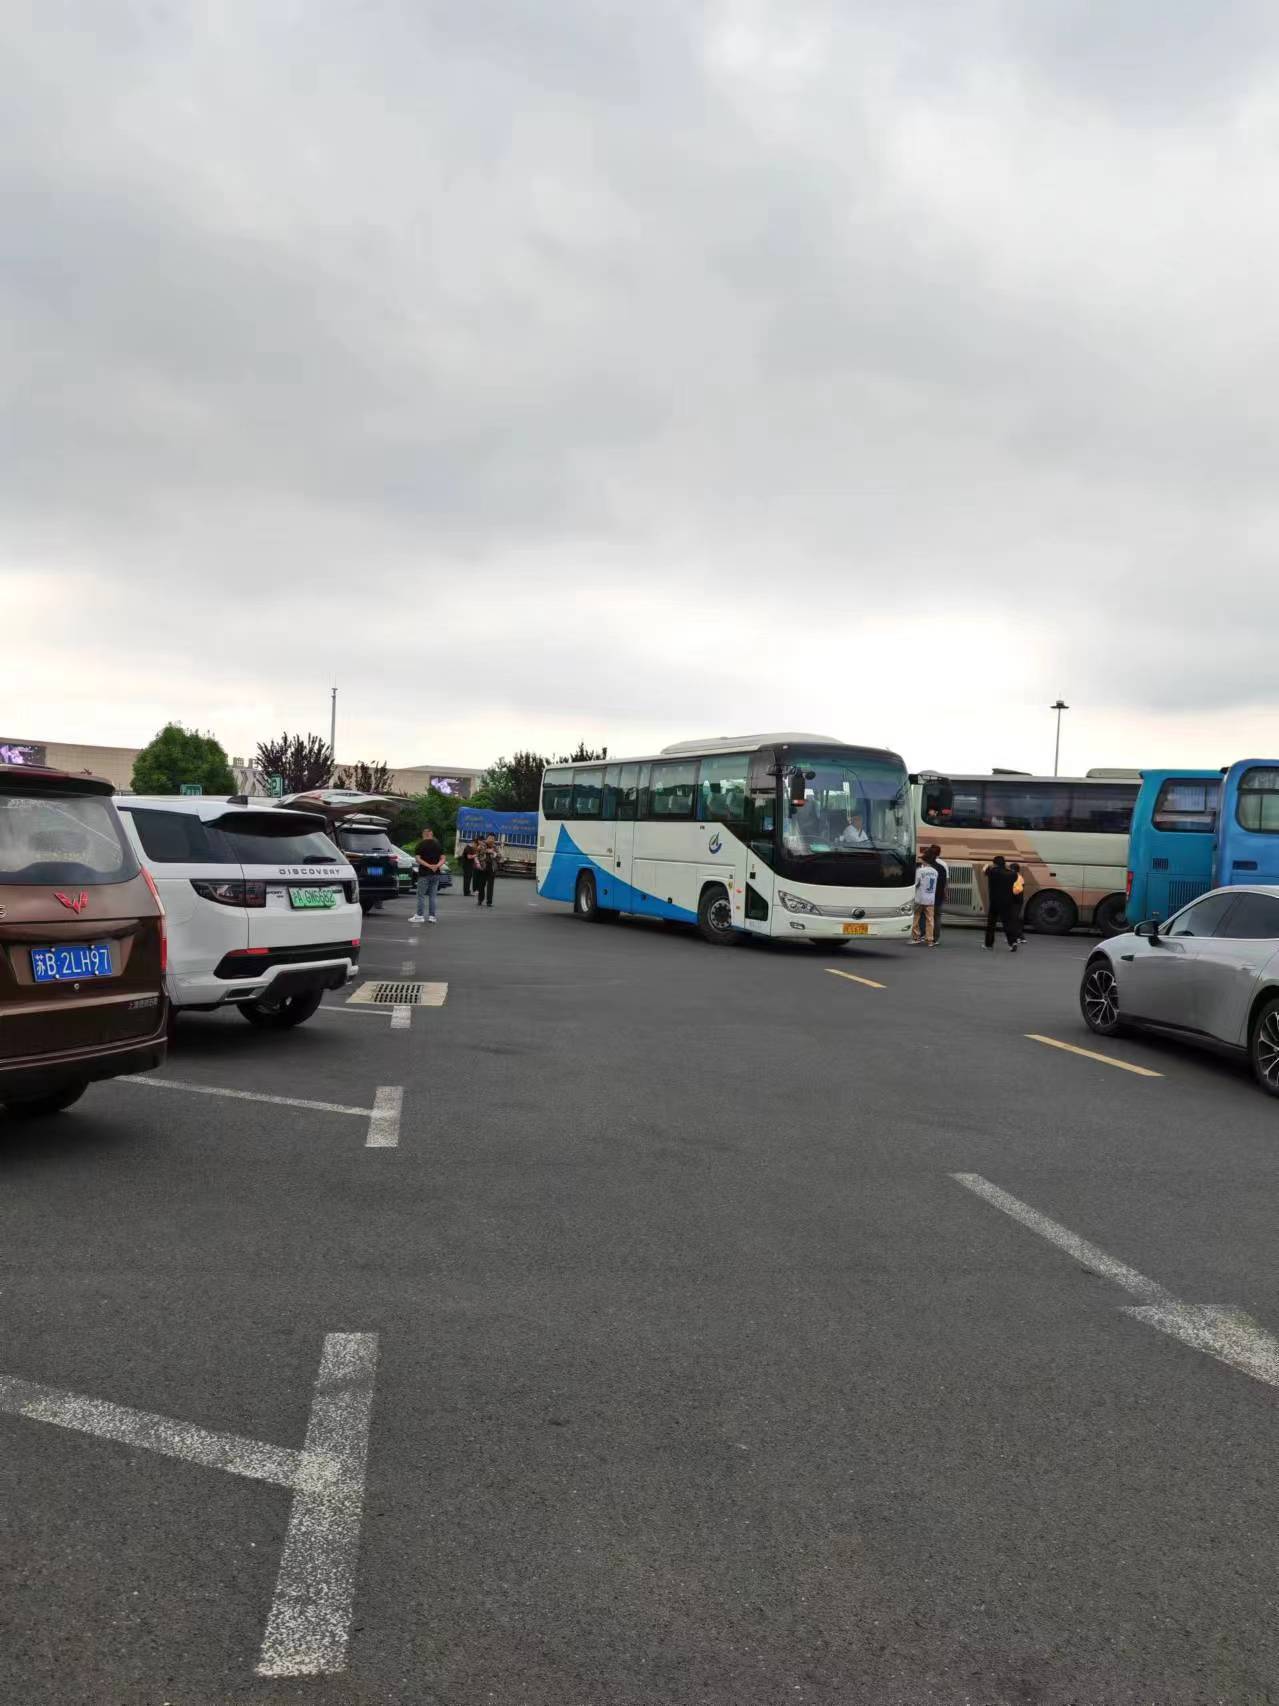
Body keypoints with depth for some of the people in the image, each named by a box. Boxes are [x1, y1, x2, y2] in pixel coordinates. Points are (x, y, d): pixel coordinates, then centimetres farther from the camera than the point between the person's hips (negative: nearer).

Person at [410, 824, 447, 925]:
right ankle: (432, 916, 7)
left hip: (424, 873, -4)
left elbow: (418, 859, -14)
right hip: (436, 873, 4)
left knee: (421, 895, 2)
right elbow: (443, 859, 2)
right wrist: (437, 866, -12)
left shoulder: (420, 845, -5)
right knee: (432, 896, 9)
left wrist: (428, 866, -17)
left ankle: (420, 916, 0)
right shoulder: (438, 845, 7)